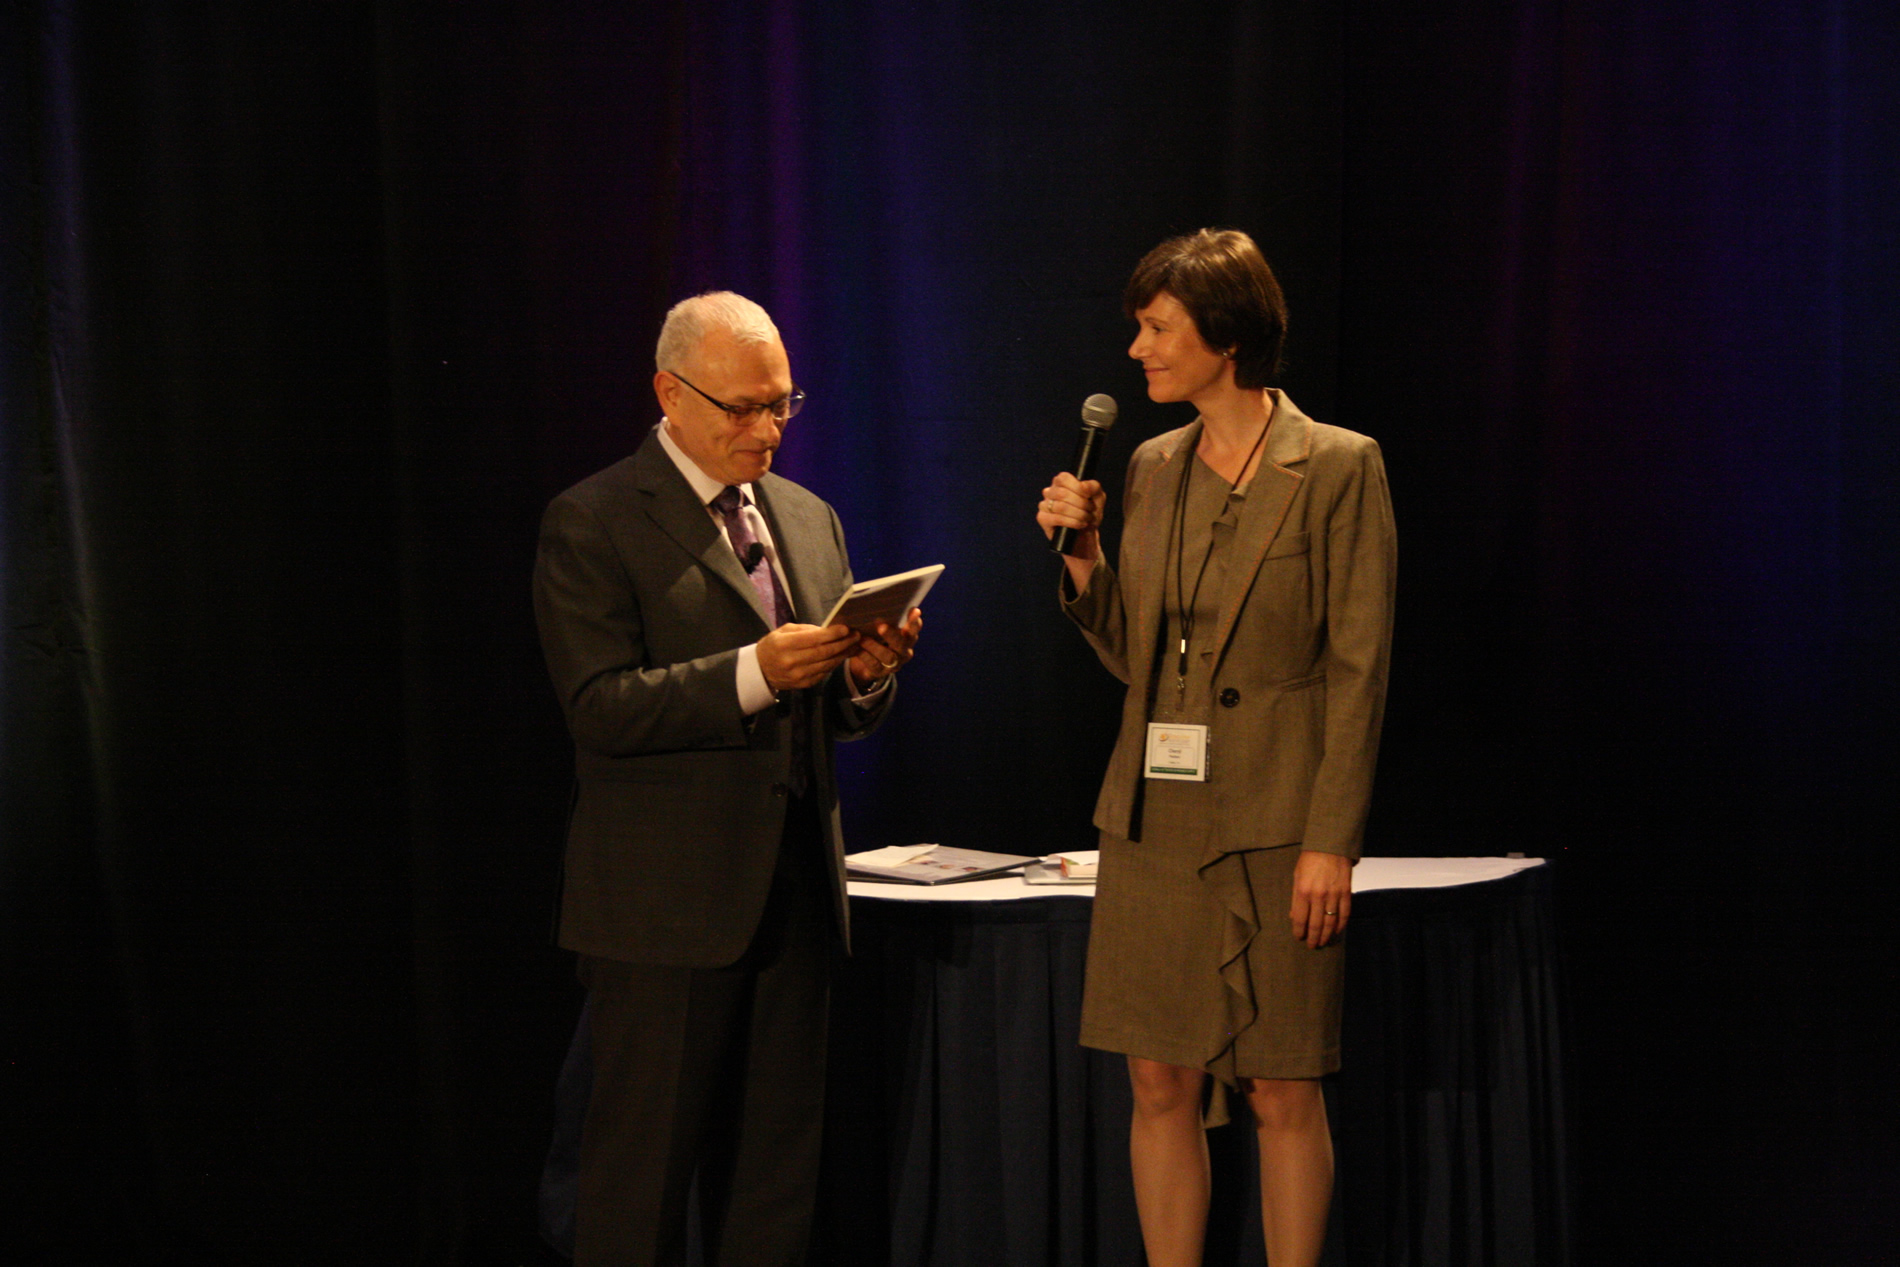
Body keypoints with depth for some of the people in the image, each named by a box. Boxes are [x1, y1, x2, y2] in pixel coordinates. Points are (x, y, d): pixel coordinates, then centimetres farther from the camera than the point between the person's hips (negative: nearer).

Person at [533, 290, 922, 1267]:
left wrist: (866, 670, -5)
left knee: (776, 1180, 9)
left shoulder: (808, 519, 16)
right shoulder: (592, 524, -5)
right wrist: (754, 672, -24)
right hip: (666, 902, -6)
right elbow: (601, 708, -14)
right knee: (641, 1181, -1)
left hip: (792, 892, 6)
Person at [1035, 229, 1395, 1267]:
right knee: (1160, 1086, 7)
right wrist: (1081, 555, 0)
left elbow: (1358, 670, -9)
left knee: (1281, 1095, 2)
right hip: (1153, 820, 5)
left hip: (1273, 828, -5)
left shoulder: (1337, 468, -6)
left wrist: (1331, 841, -13)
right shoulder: (1154, 467, 11)